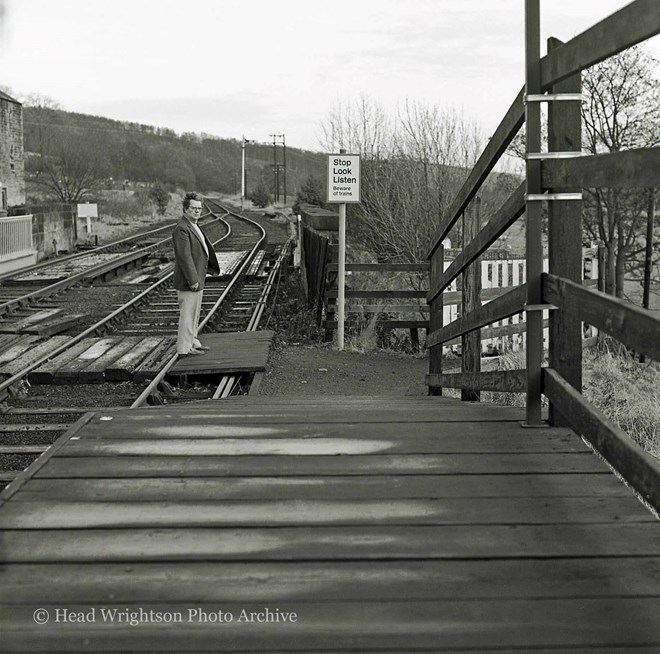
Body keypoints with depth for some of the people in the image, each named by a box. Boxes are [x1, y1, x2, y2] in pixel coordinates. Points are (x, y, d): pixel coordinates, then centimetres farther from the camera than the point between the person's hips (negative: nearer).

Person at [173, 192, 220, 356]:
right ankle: (184, 349, 0)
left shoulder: (194, 226, 15)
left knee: (194, 313, 20)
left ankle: (193, 343, 31)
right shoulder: (182, 229, -19)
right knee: (187, 314, -5)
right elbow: (184, 256, -24)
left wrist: (212, 268, 25)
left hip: (197, 279, 11)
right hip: (188, 281, -11)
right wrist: (192, 280, -26)